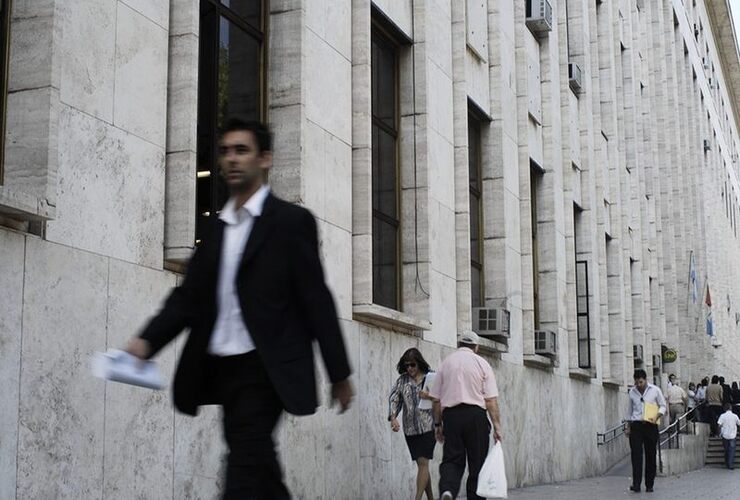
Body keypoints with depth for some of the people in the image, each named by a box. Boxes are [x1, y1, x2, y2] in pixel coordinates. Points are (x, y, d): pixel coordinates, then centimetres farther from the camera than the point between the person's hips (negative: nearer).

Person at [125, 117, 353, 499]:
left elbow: (316, 300, -6)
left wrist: (339, 374, -5)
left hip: (265, 369, -6)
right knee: (258, 467, 14)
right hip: (223, 368, 6)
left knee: (244, 469, -12)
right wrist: (147, 341, -8)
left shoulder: (291, 221, -4)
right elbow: (189, 294, 9)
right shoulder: (216, 227, 15)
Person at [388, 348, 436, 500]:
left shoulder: (431, 378, -1)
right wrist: (393, 417, -13)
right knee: (422, 464, 10)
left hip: (428, 426, -4)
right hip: (410, 428, 4)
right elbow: (394, 398, 1)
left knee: (423, 463, -12)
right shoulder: (402, 380, 7)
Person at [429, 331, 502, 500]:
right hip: (476, 416, -2)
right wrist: (497, 426, -2)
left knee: (451, 459, 3)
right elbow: (491, 400, -3)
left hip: (450, 415, 2)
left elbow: (435, 399, 9)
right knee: (477, 462, 7)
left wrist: (438, 424, 17)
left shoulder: (445, 363, 10)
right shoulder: (481, 363, 4)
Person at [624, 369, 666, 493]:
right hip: (636, 426, 1)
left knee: (650, 455, 3)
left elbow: (663, 406, 5)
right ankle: (636, 484, -13)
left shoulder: (655, 390, 0)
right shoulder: (632, 392, 8)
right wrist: (628, 426, 17)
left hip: (650, 426, -1)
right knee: (636, 455, -9)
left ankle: (649, 485, 11)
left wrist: (657, 416, -14)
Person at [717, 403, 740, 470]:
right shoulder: (735, 416, -5)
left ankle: (727, 464, 22)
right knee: (732, 451, 1)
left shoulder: (722, 416, -6)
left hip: (725, 435, 1)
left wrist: (720, 433, 1)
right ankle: (731, 465, -4)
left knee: (726, 450, 16)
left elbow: (719, 425, -13)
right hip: (732, 435, -1)